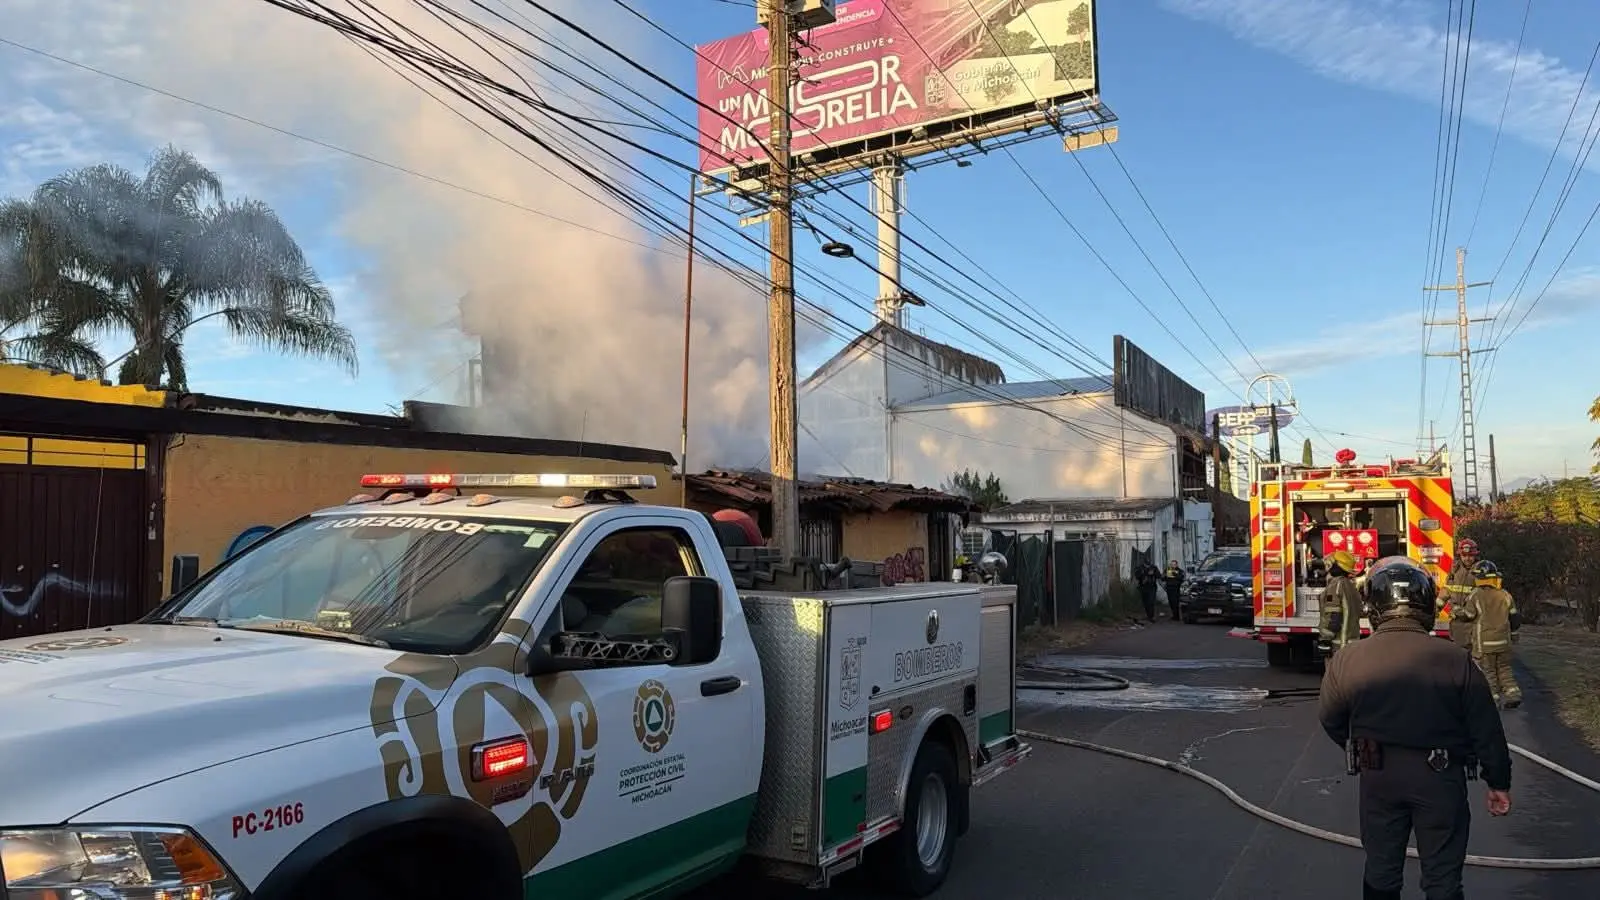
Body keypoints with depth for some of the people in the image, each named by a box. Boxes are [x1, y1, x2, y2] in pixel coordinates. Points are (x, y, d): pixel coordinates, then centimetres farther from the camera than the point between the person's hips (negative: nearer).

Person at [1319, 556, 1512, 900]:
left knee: (1381, 871, 18)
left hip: (1379, 777, 1)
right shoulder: (1455, 660, -15)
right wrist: (1498, 783, 8)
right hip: (1440, 779, -1)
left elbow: (1331, 721, 1)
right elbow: (1486, 730, -7)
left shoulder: (1346, 660, -12)